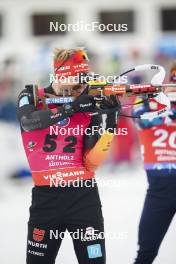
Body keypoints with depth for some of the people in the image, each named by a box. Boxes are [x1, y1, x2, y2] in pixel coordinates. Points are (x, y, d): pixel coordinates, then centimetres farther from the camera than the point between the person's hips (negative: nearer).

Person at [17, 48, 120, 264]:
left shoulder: (90, 108, 4)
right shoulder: (32, 97, 3)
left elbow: (91, 162, -3)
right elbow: (28, 121, -21)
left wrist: (110, 121, -13)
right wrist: (72, 107, -25)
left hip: (83, 196, 0)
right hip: (45, 196, 0)